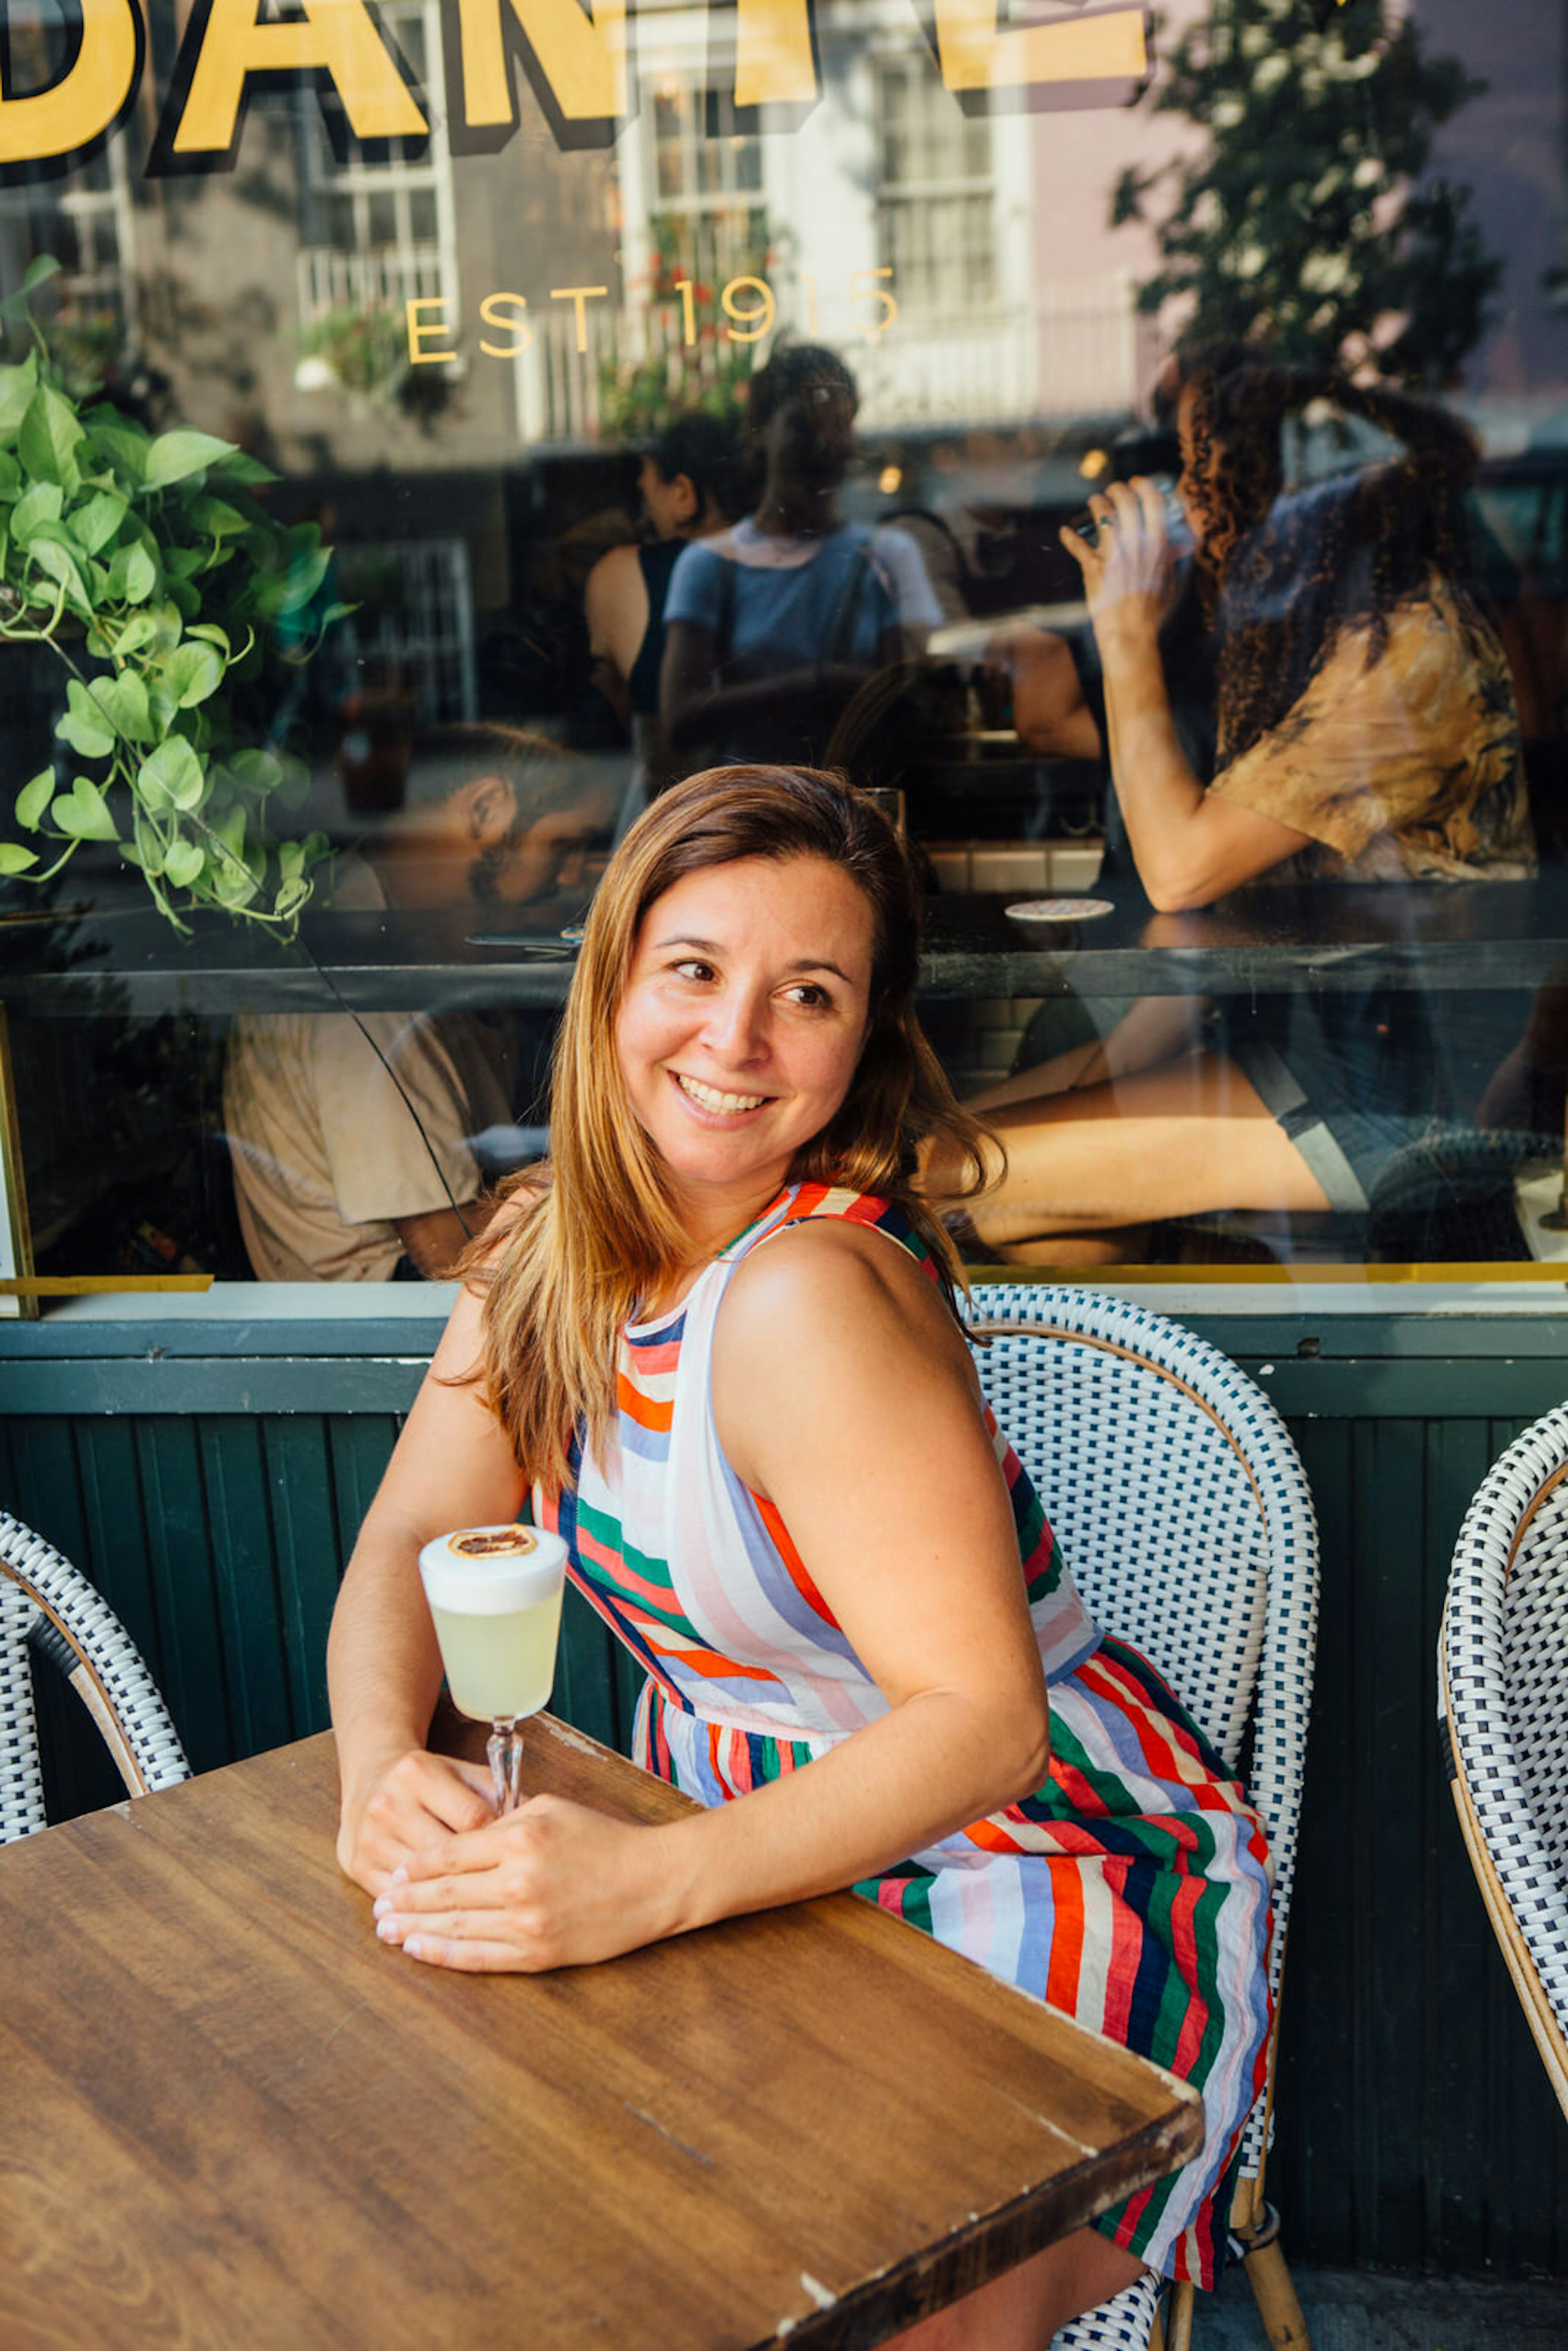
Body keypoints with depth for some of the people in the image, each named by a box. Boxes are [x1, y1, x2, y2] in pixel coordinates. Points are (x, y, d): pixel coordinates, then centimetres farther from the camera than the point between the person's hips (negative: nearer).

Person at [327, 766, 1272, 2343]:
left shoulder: (811, 1291, -25)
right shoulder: (547, 1241, -2)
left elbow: (985, 1719, -27)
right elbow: (410, 1539, 0)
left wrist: (647, 1886, -37)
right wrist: (381, 1764, -19)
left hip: (1032, 1891, -6)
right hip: (761, 1848, 7)